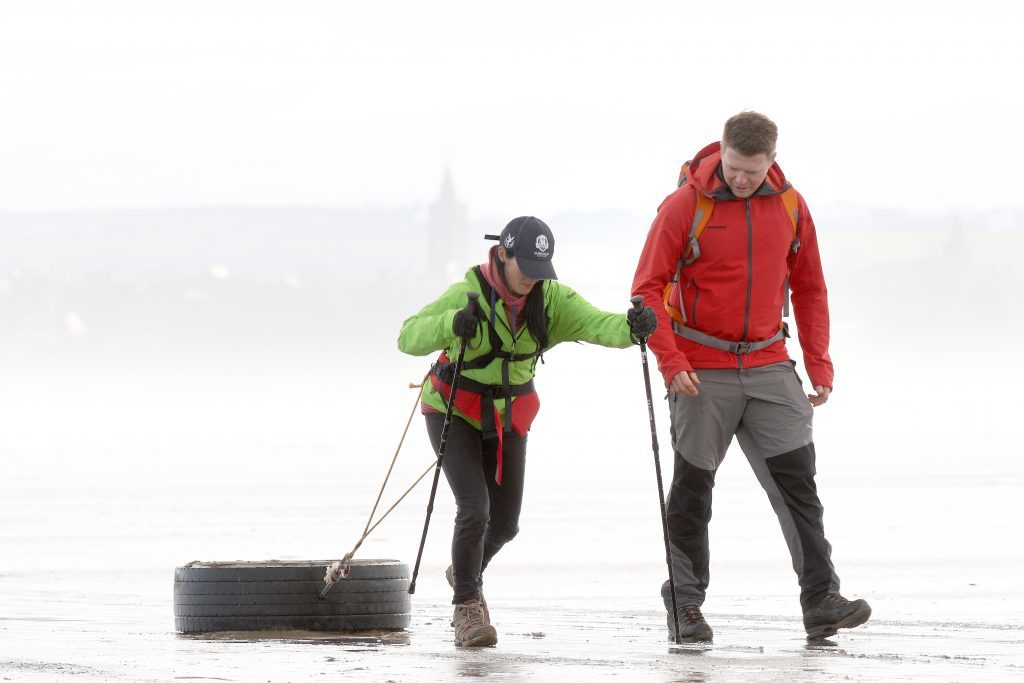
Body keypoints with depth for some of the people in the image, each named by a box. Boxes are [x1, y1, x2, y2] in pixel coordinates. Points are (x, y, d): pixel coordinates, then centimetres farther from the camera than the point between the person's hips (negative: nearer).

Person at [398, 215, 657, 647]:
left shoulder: (550, 298, -12)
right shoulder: (468, 295, -23)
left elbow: (595, 324, -25)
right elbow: (408, 337, -31)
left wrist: (630, 328, -47)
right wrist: (452, 324, -50)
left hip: (508, 418, 4)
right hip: (453, 412, -4)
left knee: (505, 522, 9)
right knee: (474, 509, -19)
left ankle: (467, 572, 42)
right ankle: (466, 607, -2)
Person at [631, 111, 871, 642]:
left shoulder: (789, 207, 2)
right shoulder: (685, 206, -10)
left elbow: (809, 289, 12)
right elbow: (648, 289, -8)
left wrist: (819, 367, 7)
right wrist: (669, 362, -16)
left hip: (768, 366, 3)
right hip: (701, 371, -3)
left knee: (797, 478, -5)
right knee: (692, 488, 5)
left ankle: (821, 602, -6)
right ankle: (685, 605, 17)